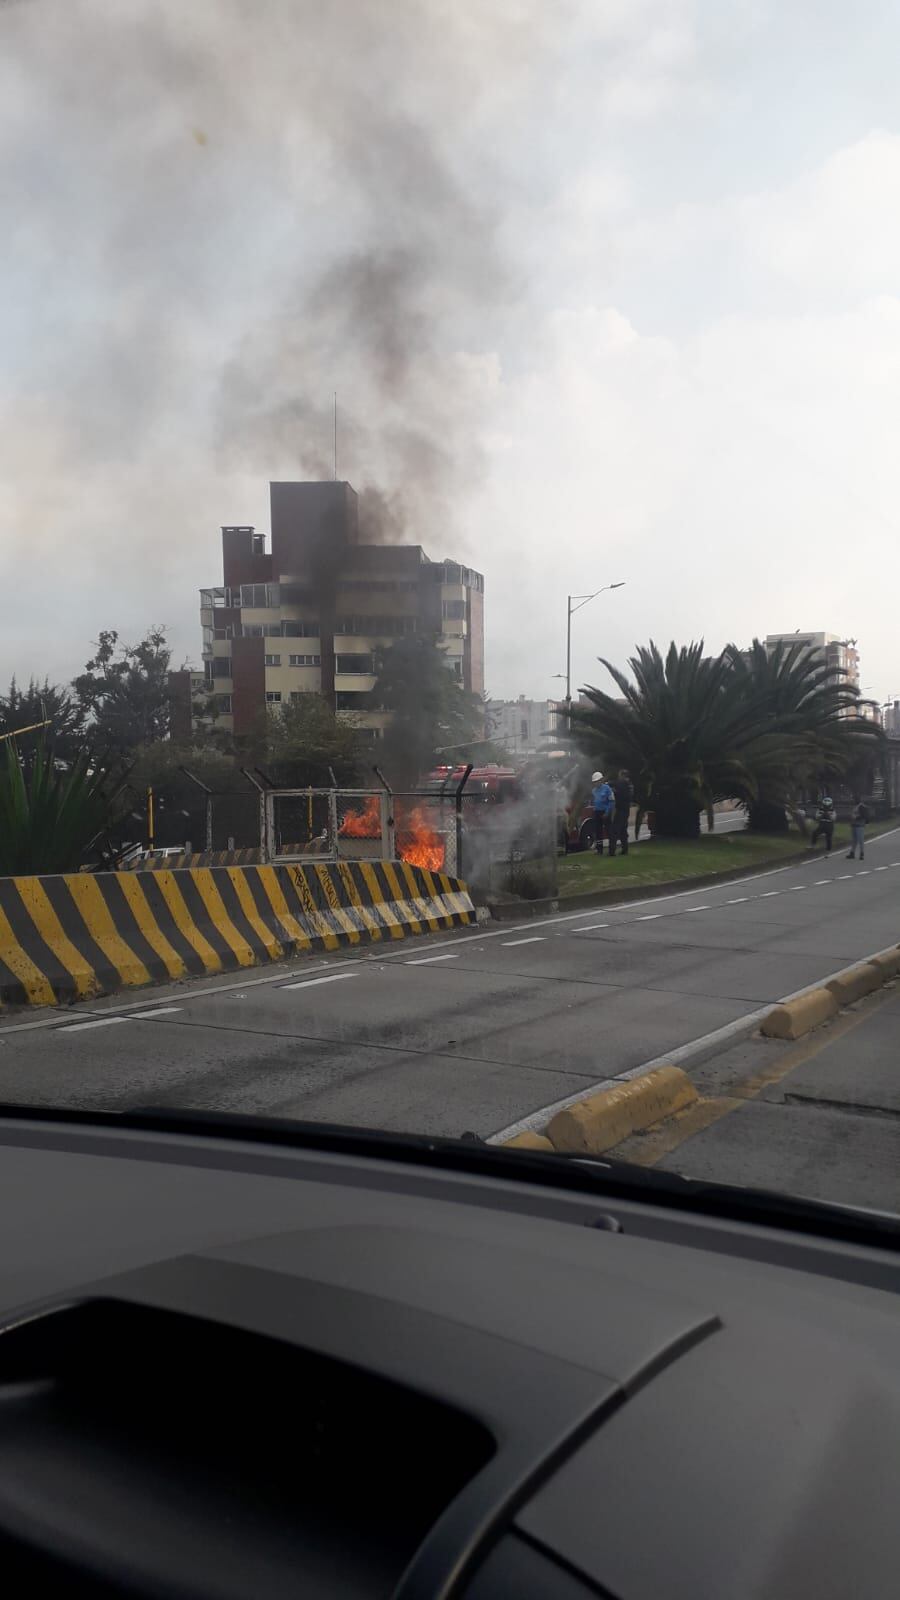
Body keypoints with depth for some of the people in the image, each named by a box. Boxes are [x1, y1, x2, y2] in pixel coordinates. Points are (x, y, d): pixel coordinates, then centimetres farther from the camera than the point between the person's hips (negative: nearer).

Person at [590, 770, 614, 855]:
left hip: (605, 813, -6)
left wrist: (607, 812, -15)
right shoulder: (594, 790, 10)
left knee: (609, 830, -4)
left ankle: (611, 850, 0)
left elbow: (611, 801, -11)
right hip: (597, 812, 6)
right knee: (598, 831, 9)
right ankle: (599, 849, 18)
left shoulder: (606, 788, -9)